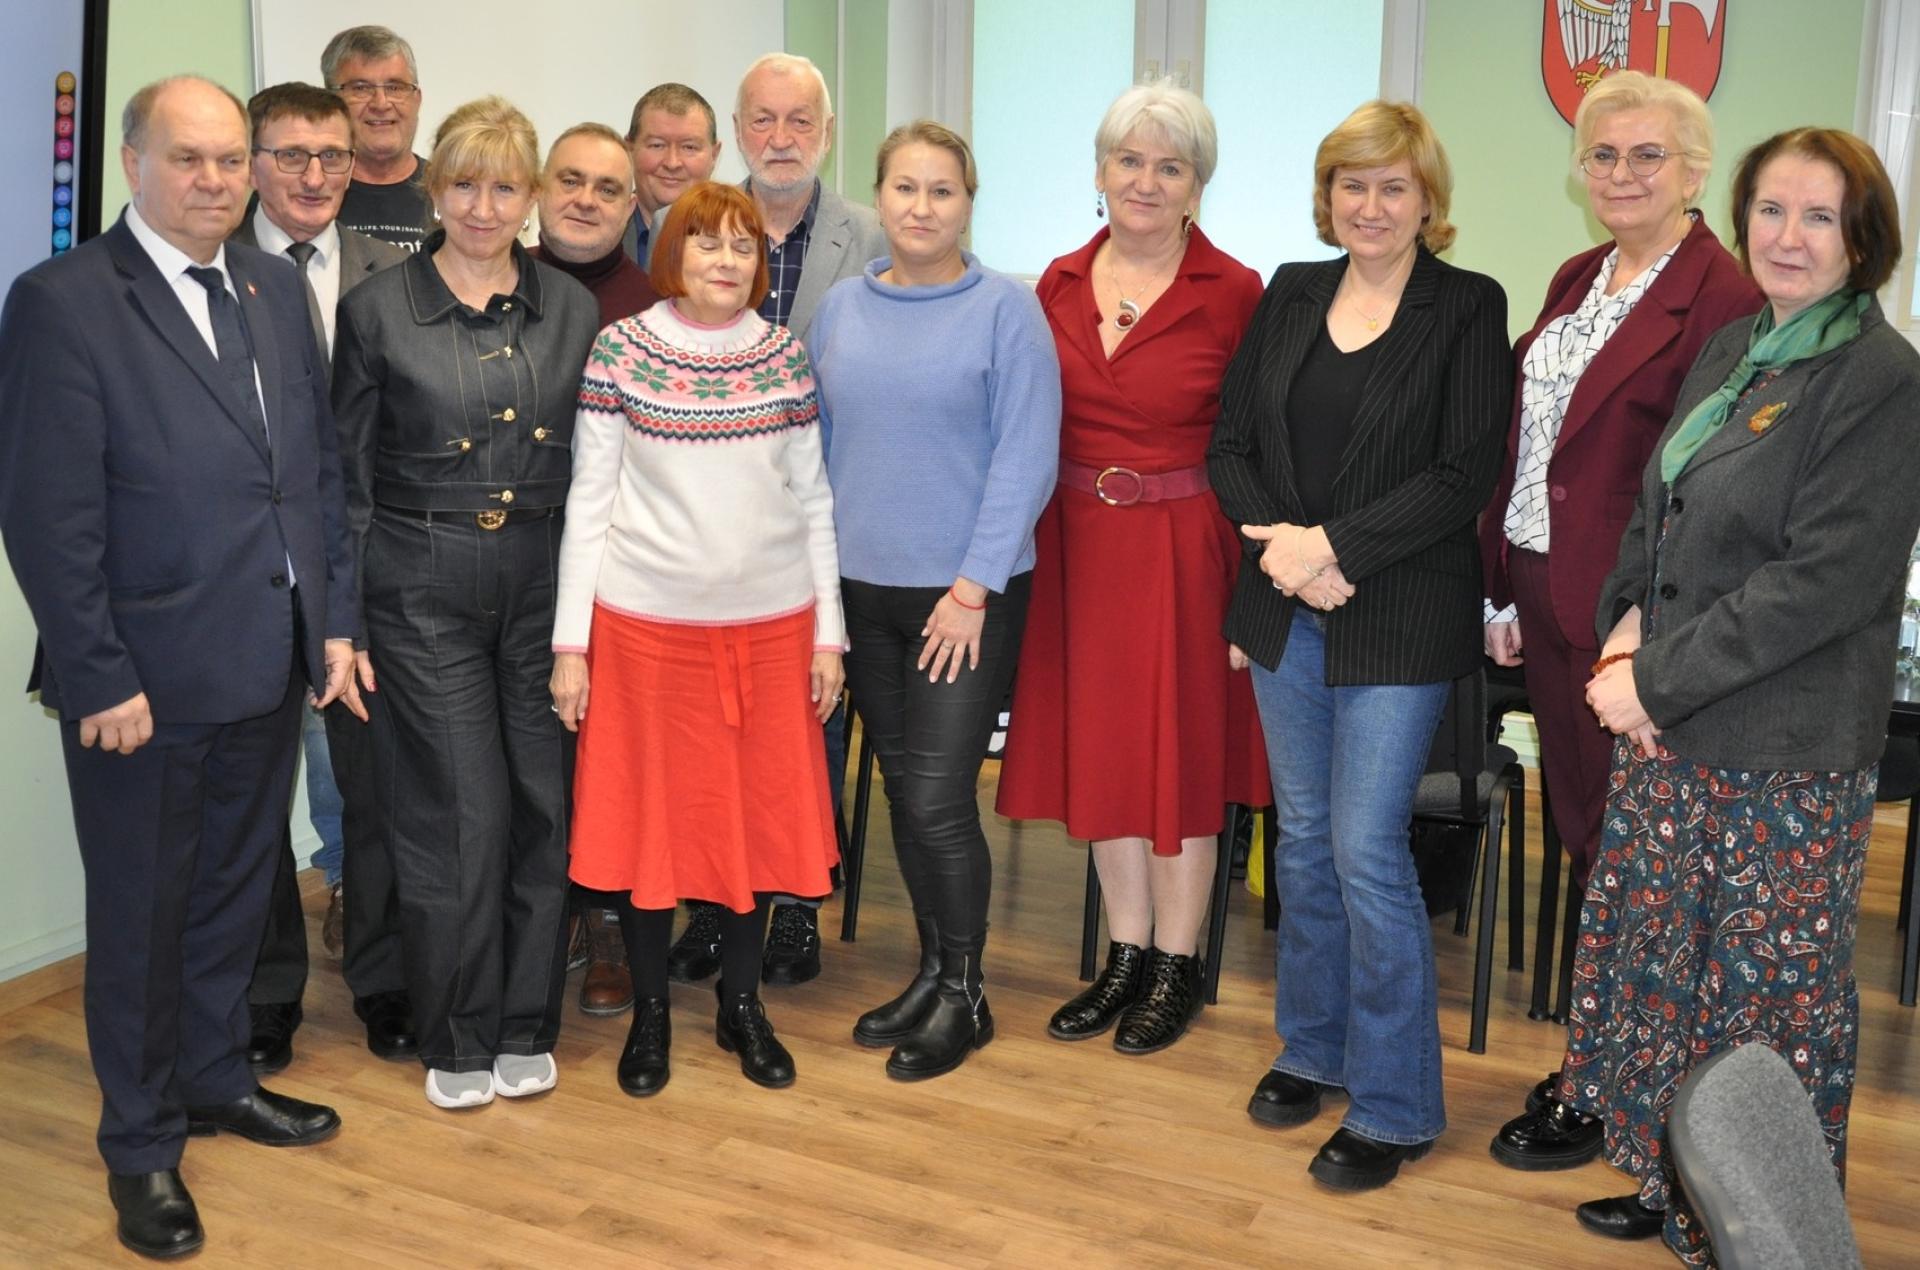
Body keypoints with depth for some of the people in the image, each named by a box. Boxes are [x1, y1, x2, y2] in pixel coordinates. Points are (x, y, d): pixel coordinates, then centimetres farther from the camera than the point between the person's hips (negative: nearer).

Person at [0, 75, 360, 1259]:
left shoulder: (277, 287, 7)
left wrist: (335, 619, 6)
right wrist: (98, 678, -16)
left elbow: (321, 464, 10)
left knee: (237, 887, 20)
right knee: (141, 910, 11)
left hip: (271, 665, 6)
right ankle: (142, 1141, 29)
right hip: (144, 675, -5)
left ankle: (217, 1078, 40)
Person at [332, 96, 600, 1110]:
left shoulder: (570, 308, 6)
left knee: (544, 803, 5)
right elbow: (347, 479, 1)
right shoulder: (377, 310, -2)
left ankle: (526, 1027, 22)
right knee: (459, 813, 0)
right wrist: (343, 621, -3)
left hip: (541, 583, 3)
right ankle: (458, 1038, 19)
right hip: (423, 590, -3)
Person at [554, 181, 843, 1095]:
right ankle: (649, 1012, 24)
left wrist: (829, 632, 5)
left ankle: (740, 1004, 26)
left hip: (772, 624, 2)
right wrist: (570, 641, -4)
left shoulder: (786, 356, 5)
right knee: (650, 811, 6)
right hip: (645, 624, -2)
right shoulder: (619, 350, -1)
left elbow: (813, 499, 8)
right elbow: (588, 499, 0)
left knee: (761, 811, 8)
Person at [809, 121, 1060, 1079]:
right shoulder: (841, 309, 8)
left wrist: (974, 587, -14)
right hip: (863, 587, 5)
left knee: (937, 800, -4)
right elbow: (820, 445, 13)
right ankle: (930, 973, 29)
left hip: (966, 596, -5)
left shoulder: (1006, 309, -7)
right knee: (903, 791, 13)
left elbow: (1026, 459, -11)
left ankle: (964, 996, 15)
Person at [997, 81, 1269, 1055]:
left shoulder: (1233, 294, -8)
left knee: (1179, 751, 5)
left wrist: (1251, 587, -12)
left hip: (1183, 546, -4)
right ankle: (1126, 956, 27)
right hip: (1076, 544, 5)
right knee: (1097, 747, 11)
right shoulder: (1059, 284, 6)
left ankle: (1176, 967, 21)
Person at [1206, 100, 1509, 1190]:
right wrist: (1280, 544, -11)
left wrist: (1335, 545, -17)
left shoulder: (1468, 306, -4)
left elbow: (1465, 475, -11)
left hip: (1401, 618, -5)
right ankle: (1314, 1048, 31)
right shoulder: (1291, 295, 9)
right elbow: (1231, 446, 6)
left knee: (1367, 850, -5)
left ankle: (1395, 1103, 11)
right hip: (1287, 610, 5)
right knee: (1304, 838, 13)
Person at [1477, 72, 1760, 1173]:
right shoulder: (1578, 281, 12)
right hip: (1546, 595, 8)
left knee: (1619, 844, 5)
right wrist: (1504, 588, 12)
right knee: (1583, 833, 17)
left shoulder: (1723, 301, -14)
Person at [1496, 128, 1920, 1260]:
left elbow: (1827, 581, -19)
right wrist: (1632, 623, 0)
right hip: (1674, 736, 7)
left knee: (1768, 994, 6)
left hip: (1787, 752, -7)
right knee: (1662, 959, 16)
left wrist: (1660, 676, -17)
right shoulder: (1732, 352, 10)